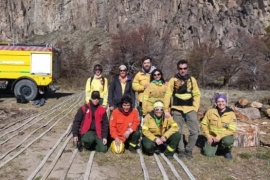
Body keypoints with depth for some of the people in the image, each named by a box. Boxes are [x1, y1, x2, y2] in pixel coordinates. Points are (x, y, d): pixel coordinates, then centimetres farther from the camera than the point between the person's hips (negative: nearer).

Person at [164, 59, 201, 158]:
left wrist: (195, 108, 0)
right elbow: (167, 95, -2)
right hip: (177, 110, -1)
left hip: (190, 109, 1)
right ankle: (181, 150, 20)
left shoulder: (192, 79, 7)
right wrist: (166, 110, -7)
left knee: (195, 131, -4)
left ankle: (189, 150, 14)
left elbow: (197, 94, 8)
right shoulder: (173, 80, 0)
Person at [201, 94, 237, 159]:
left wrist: (220, 136, -23)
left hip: (225, 136, -1)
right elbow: (204, 124, 1)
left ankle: (227, 150, 1)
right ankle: (217, 147, 18)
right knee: (208, 153, -18)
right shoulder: (211, 111, -6)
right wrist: (208, 136, -9)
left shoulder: (231, 113, -11)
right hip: (212, 136, 2)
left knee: (228, 141, -37)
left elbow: (232, 129, -15)